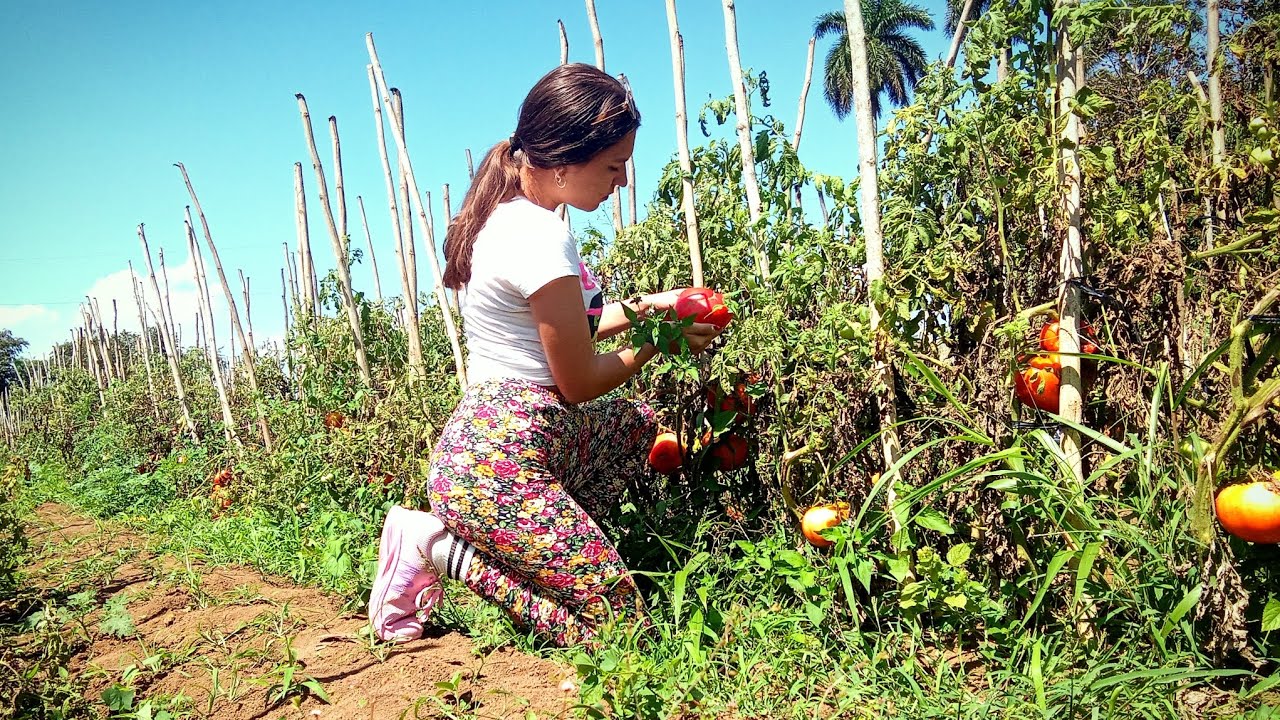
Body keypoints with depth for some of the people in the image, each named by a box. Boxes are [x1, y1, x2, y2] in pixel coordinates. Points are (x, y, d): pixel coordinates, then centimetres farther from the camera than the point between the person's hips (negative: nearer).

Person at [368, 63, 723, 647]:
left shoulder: (502, 215, 8)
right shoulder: (542, 238, -21)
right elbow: (579, 382, -12)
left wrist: (643, 305, 14)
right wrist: (661, 341, 2)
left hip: (482, 439, 10)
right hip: (501, 466, -10)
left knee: (637, 423, 29)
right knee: (620, 623, -2)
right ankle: (440, 547, -1)